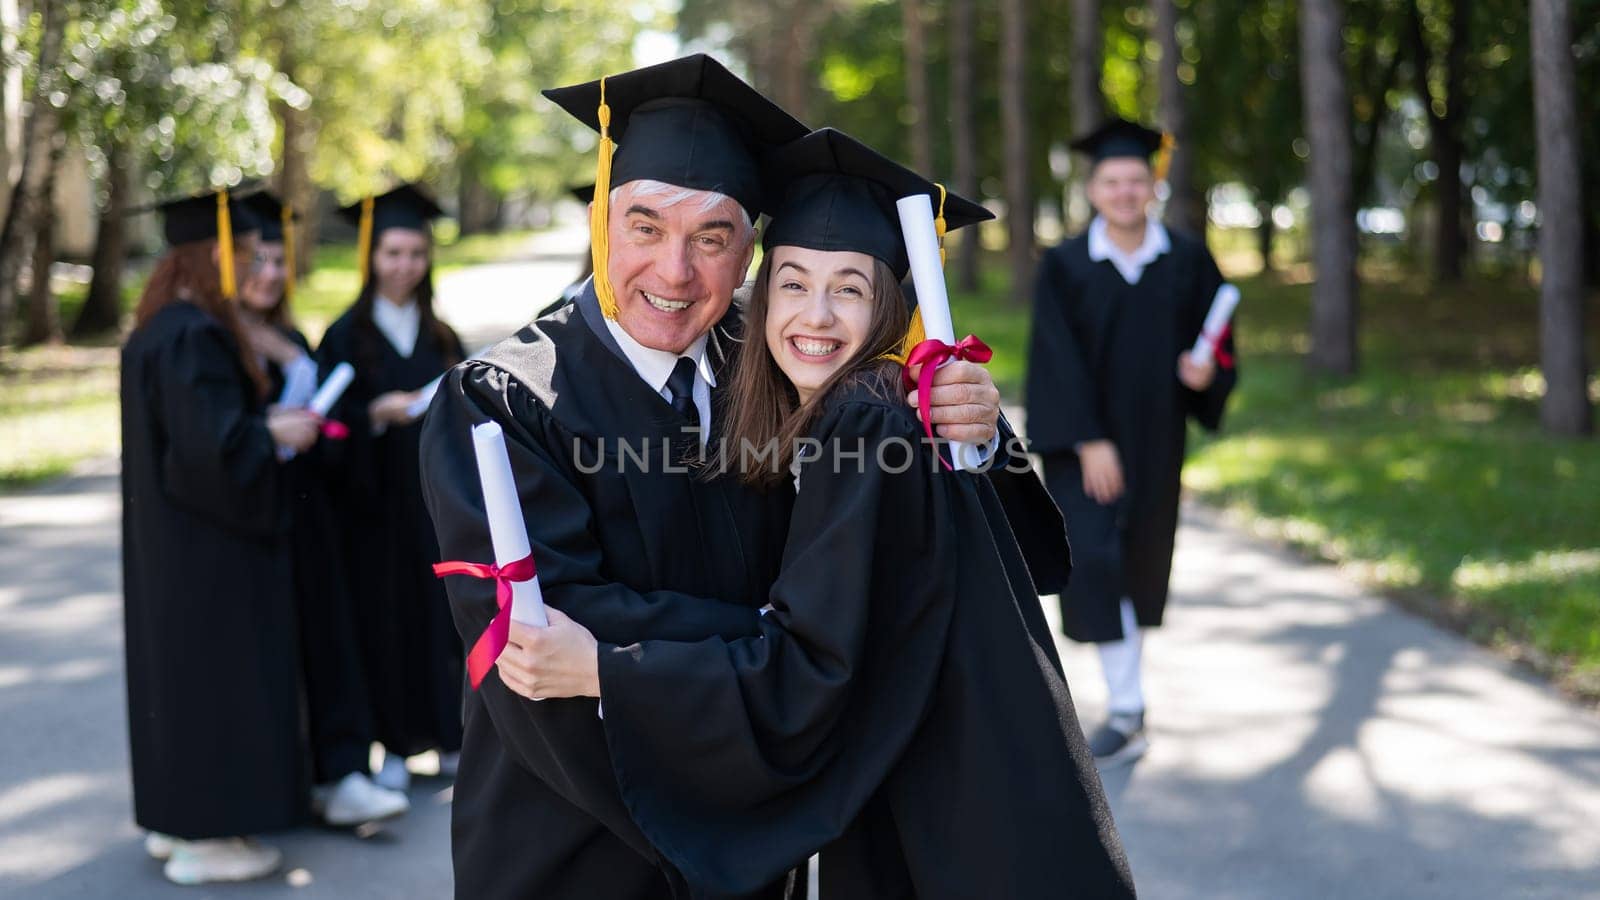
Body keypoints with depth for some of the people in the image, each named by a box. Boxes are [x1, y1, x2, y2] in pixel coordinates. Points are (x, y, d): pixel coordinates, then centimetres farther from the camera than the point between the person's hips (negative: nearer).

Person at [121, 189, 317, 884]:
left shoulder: (157, 329, 10)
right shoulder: (193, 337, -22)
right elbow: (210, 442, -27)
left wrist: (265, 418, 14)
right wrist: (274, 432, -11)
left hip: (167, 536, 10)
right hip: (207, 542, -10)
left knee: (177, 666, 16)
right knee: (214, 669, -1)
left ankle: (172, 819, 26)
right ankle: (203, 838, 7)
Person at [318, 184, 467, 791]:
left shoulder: (440, 337, 11)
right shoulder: (346, 337, 0)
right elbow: (332, 426, -6)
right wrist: (376, 415, -21)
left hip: (437, 504, 3)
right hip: (374, 507, -3)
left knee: (442, 615, 4)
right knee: (384, 616, 0)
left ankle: (448, 739, 15)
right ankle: (395, 745, 11)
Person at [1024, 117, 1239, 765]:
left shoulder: (1188, 260, -2)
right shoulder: (1063, 267, -8)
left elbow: (1218, 343, 4)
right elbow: (1058, 363, -13)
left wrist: (1206, 373, -19)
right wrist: (1089, 442, -20)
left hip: (1154, 437, 3)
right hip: (1082, 436, -3)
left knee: (1142, 559, 14)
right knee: (1094, 558, -13)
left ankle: (1125, 674, 41)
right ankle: (1125, 710, -10)